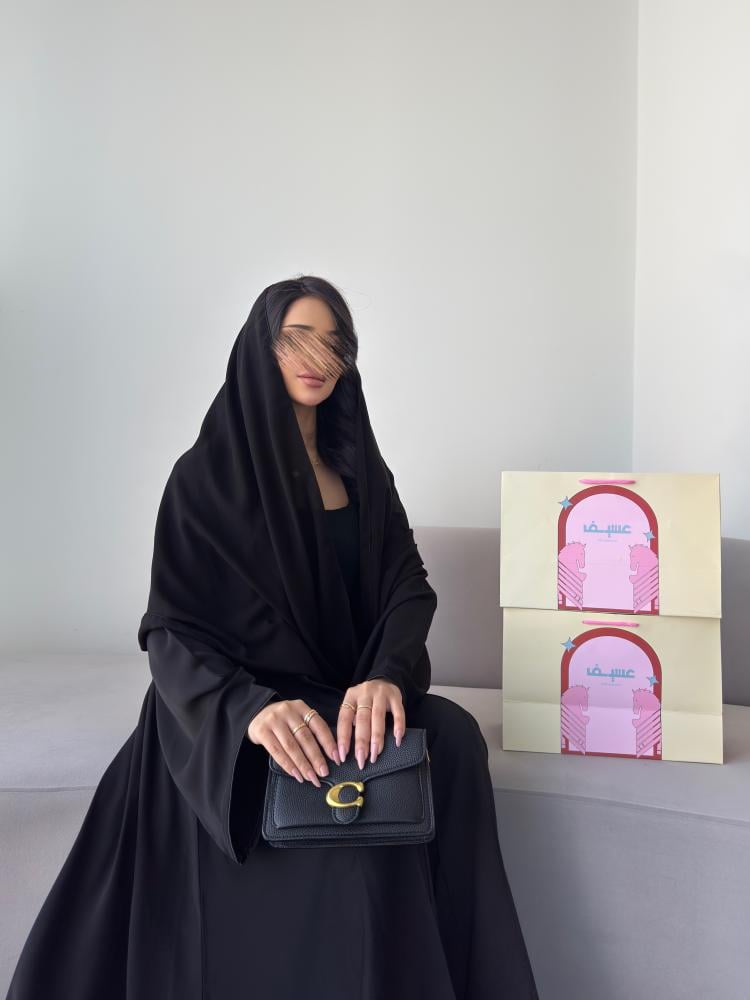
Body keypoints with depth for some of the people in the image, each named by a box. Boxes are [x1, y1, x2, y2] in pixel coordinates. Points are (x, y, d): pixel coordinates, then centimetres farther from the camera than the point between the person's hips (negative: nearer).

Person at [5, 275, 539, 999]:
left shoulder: (363, 472, 9)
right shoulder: (206, 477, -4)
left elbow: (409, 587, -1)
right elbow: (171, 630, -10)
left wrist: (386, 674, -24)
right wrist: (249, 706, -31)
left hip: (349, 693, 4)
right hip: (233, 725, -4)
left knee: (453, 737, -24)